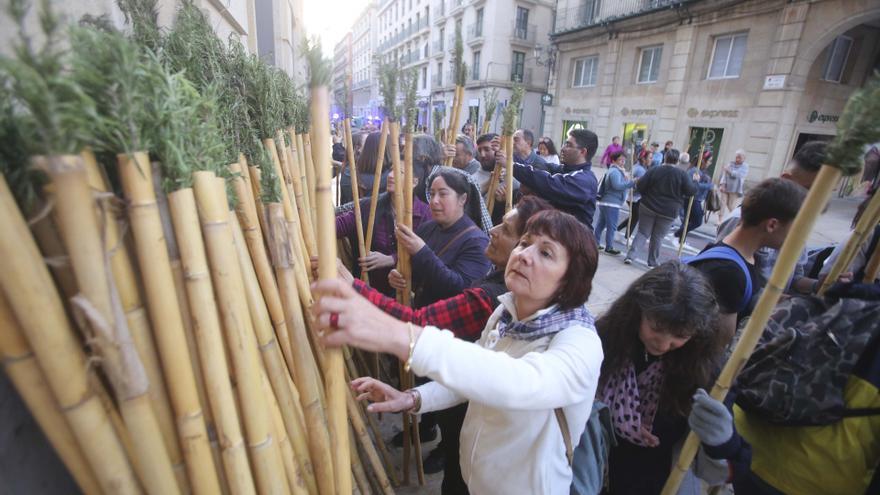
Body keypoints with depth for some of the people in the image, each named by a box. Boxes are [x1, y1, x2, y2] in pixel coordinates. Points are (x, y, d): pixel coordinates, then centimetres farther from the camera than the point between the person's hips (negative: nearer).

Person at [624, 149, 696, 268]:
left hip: (648, 207, 1)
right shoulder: (682, 174, -6)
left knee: (643, 232, 9)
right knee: (657, 237, 10)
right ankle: (652, 262, 18)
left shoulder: (654, 170, -4)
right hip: (668, 212, -1)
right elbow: (691, 191, -4)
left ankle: (630, 255, -6)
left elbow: (639, 186, -6)